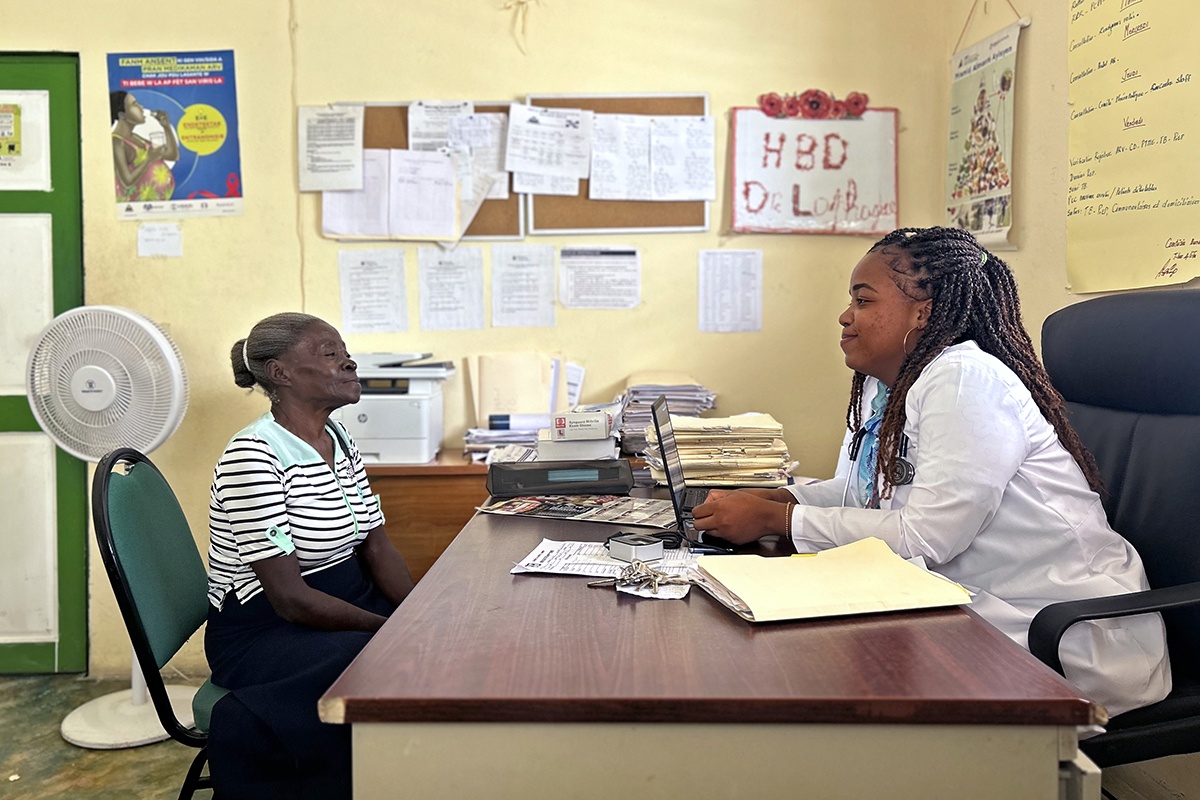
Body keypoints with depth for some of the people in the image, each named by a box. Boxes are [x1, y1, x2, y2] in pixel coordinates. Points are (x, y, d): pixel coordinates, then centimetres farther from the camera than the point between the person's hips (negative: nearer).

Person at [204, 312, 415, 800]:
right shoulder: (254, 455, -20)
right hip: (264, 633, -8)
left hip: (347, 604, 8)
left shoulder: (340, 441, 7)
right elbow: (290, 598, -23)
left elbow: (376, 546, 6)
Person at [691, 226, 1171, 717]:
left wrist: (774, 519, -22)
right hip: (980, 614, 8)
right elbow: (855, 489, 14)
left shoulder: (966, 381, -20)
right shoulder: (882, 385, 9)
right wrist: (770, 499, -5)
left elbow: (925, 537, -26)